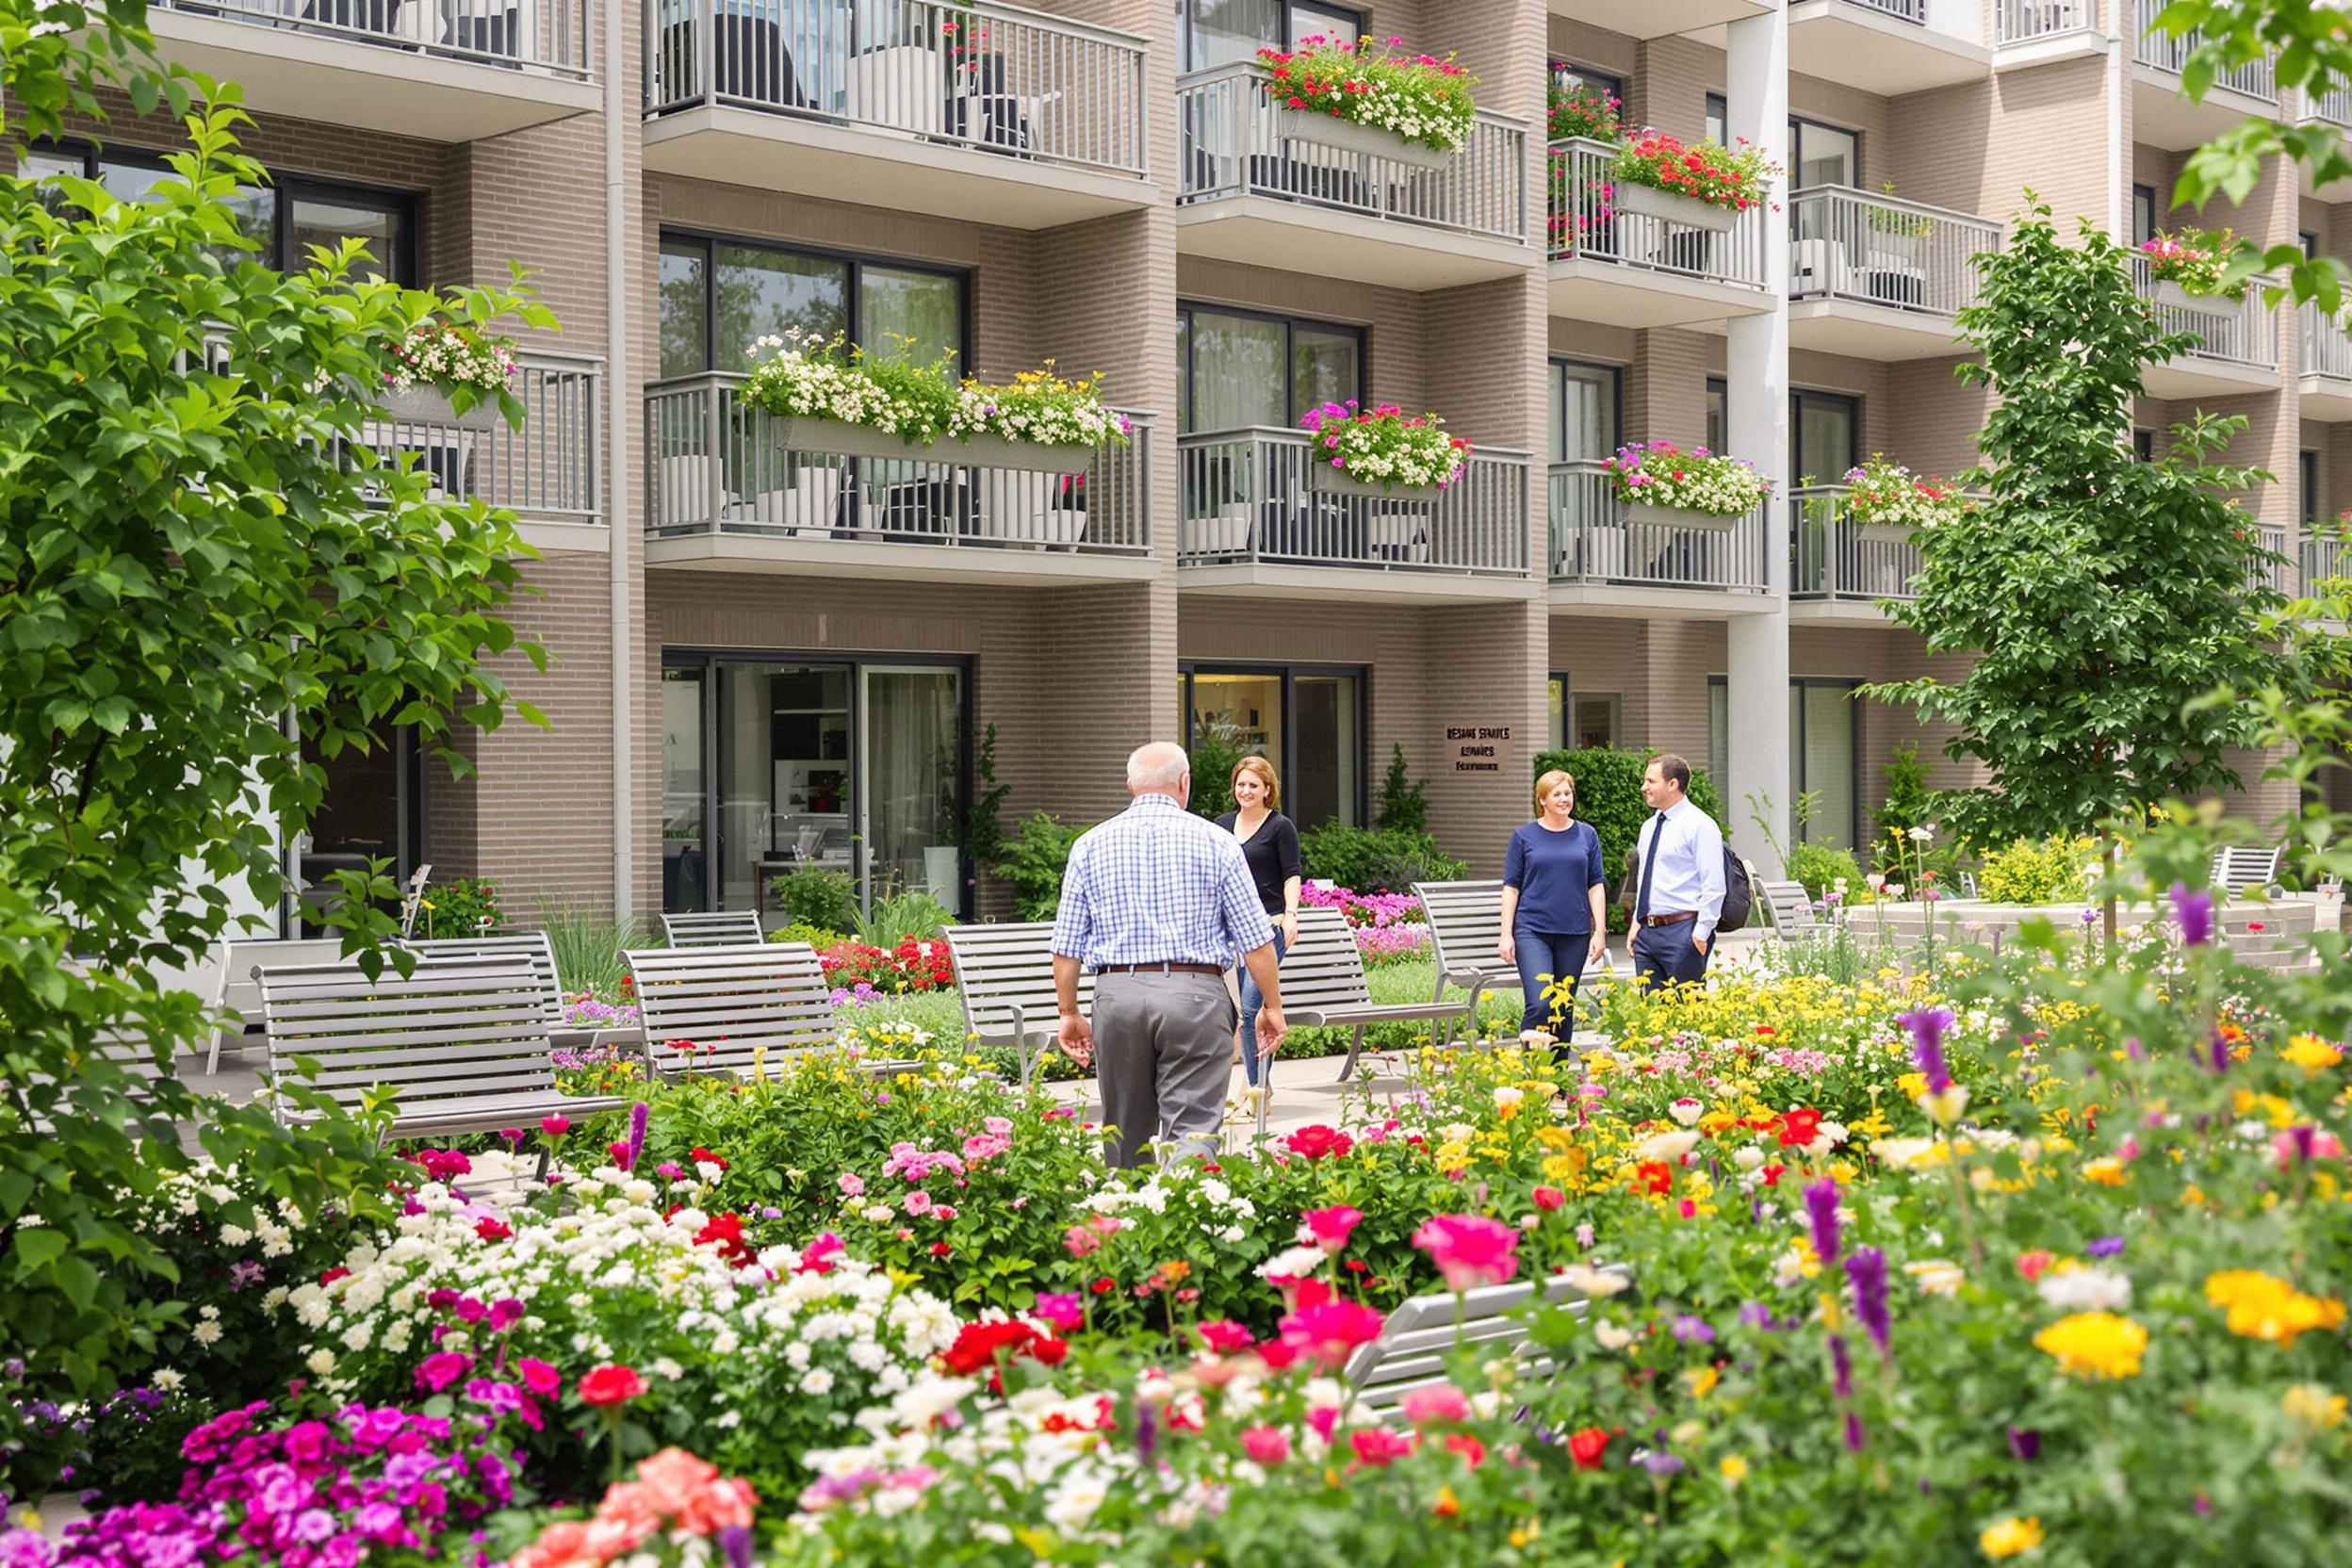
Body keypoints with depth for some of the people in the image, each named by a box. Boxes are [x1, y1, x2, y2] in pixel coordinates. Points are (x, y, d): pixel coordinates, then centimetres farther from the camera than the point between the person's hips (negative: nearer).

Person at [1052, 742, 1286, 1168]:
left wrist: (1069, 1013, 15)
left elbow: (1067, 945, 7)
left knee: (1126, 1135, 14)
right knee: (1195, 1128, -5)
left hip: (1117, 994, 2)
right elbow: (1255, 939, 1)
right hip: (1195, 991, -2)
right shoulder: (1215, 842, 3)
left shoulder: (1091, 846, 8)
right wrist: (1272, 1006, 10)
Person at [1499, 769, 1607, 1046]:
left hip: (1575, 933, 3)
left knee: (1564, 1007, 7)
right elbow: (1511, 887, 4)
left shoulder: (1587, 835, 9)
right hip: (1532, 930, -3)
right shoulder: (1524, 835, 3)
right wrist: (1506, 934, -2)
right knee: (1539, 1003, -17)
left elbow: (1596, 886, 10)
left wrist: (1600, 931, 3)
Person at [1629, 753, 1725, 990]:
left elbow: (1714, 887, -13)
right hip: (1646, 932, 8)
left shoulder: (1700, 826, -8)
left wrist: (1701, 934, -17)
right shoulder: (1649, 827, 17)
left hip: (1682, 933, -8)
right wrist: (1637, 922, 15)